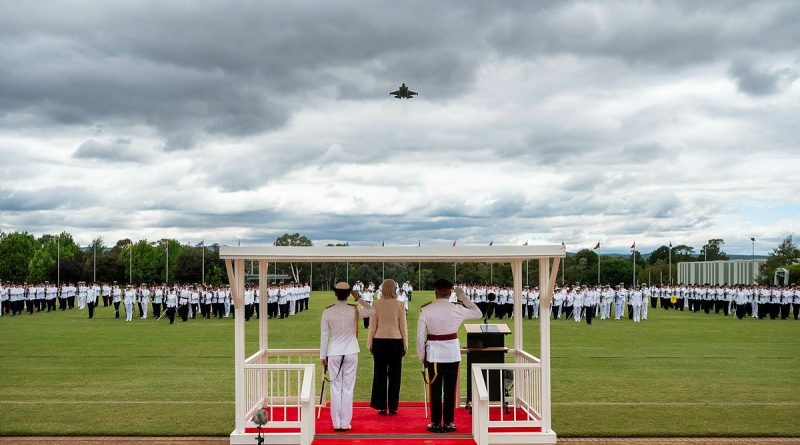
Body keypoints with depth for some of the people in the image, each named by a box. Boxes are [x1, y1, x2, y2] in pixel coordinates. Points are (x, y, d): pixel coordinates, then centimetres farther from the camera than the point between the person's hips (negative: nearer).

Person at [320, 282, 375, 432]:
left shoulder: (327, 312, -7)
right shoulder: (355, 310, -7)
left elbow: (324, 335, -3)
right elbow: (372, 311, 9)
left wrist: (323, 356, 5)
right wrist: (359, 299, 5)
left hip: (333, 353, 0)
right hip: (351, 352, 0)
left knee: (336, 388, 7)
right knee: (348, 388, 6)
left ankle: (336, 424, 11)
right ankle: (345, 423, 9)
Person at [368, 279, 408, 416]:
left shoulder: (376, 304, -3)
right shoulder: (400, 304, -3)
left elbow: (372, 326, 1)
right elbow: (403, 326, 1)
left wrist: (370, 343, 11)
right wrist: (405, 344, 9)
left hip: (380, 341, 0)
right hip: (396, 341, 0)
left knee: (380, 374, 7)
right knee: (394, 375, 7)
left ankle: (382, 407, 10)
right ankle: (393, 407, 10)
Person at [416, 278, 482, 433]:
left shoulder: (426, 310, -6)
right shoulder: (456, 309, -6)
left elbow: (420, 336, -5)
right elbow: (478, 314, 9)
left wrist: (422, 356, 6)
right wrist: (463, 297, 11)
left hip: (433, 352, 0)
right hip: (452, 352, 0)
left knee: (435, 389, 8)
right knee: (450, 389, 9)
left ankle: (436, 423, 12)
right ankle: (448, 423, 14)